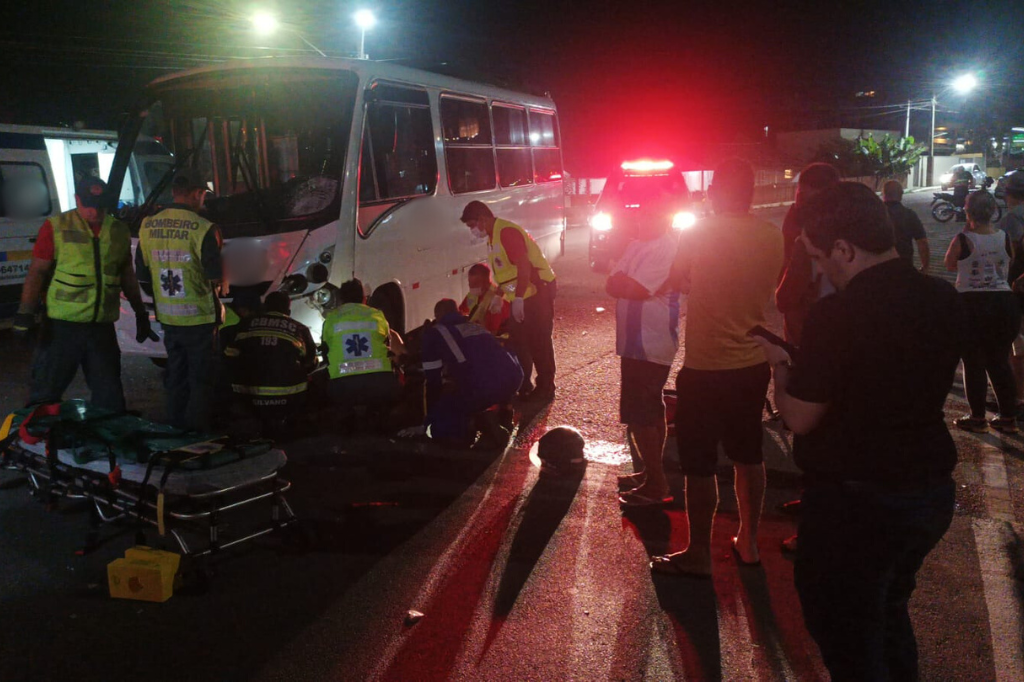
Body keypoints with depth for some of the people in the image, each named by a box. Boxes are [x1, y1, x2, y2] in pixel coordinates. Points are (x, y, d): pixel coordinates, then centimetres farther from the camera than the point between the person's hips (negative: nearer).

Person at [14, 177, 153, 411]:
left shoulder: (119, 231, 8)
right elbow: (37, 271, -5)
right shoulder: (56, 227, -3)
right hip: (61, 326, -3)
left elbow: (127, 276, 16)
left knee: (109, 394, 13)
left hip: (102, 327, 4)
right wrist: (26, 312, -13)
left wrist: (141, 314, 16)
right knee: (46, 392, 3)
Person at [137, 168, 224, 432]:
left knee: (176, 371, 19)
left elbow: (143, 272, 8)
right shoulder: (204, 228, -17)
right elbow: (216, 277, -15)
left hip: (167, 316, 6)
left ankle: (177, 420, 29)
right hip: (199, 315, -5)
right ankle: (199, 425, 12)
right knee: (202, 375, 7)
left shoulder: (148, 226, 0)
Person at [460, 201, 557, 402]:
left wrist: (518, 299, -27)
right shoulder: (493, 237, 13)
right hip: (520, 295, 11)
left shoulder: (506, 232, -19)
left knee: (539, 342, -4)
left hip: (537, 291, -11)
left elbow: (524, 267, -26)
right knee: (517, 340, 15)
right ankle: (523, 386, 26)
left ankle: (545, 389, 6)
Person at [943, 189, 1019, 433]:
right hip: (1005, 303, 4)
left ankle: (978, 418, 10)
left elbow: (950, 265, 5)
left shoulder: (962, 240, -12)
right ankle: (1008, 417, 20)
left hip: (972, 305, -4)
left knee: (973, 363, 5)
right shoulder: (1005, 238, 0)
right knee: (1000, 362, 15)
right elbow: (1007, 268, 15)